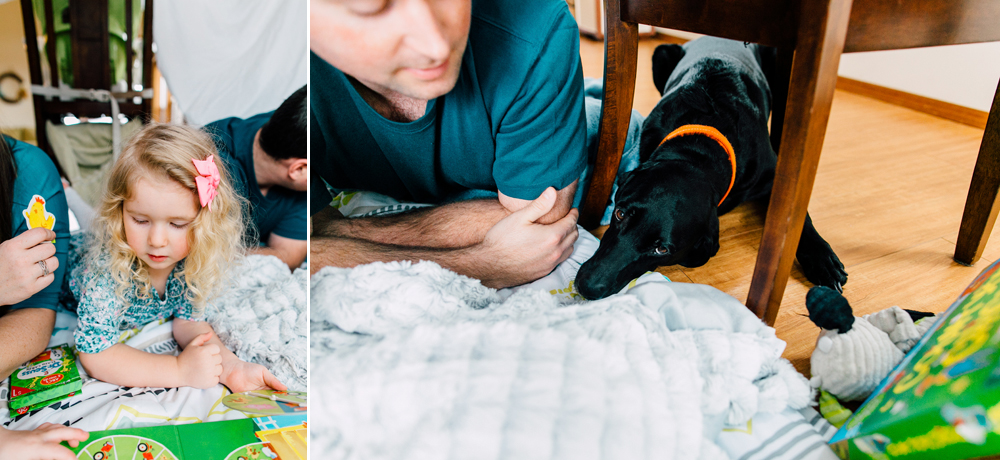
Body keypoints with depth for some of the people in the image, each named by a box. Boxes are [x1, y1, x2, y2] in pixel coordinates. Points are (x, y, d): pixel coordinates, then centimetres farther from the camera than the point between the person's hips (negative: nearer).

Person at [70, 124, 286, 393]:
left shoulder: (193, 260, -31)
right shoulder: (107, 267, -42)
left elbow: (187, 320, -20)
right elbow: (94, 355, -41)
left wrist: (229, 367, -38)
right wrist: (181, 370, -47)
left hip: (147, 325, 3)